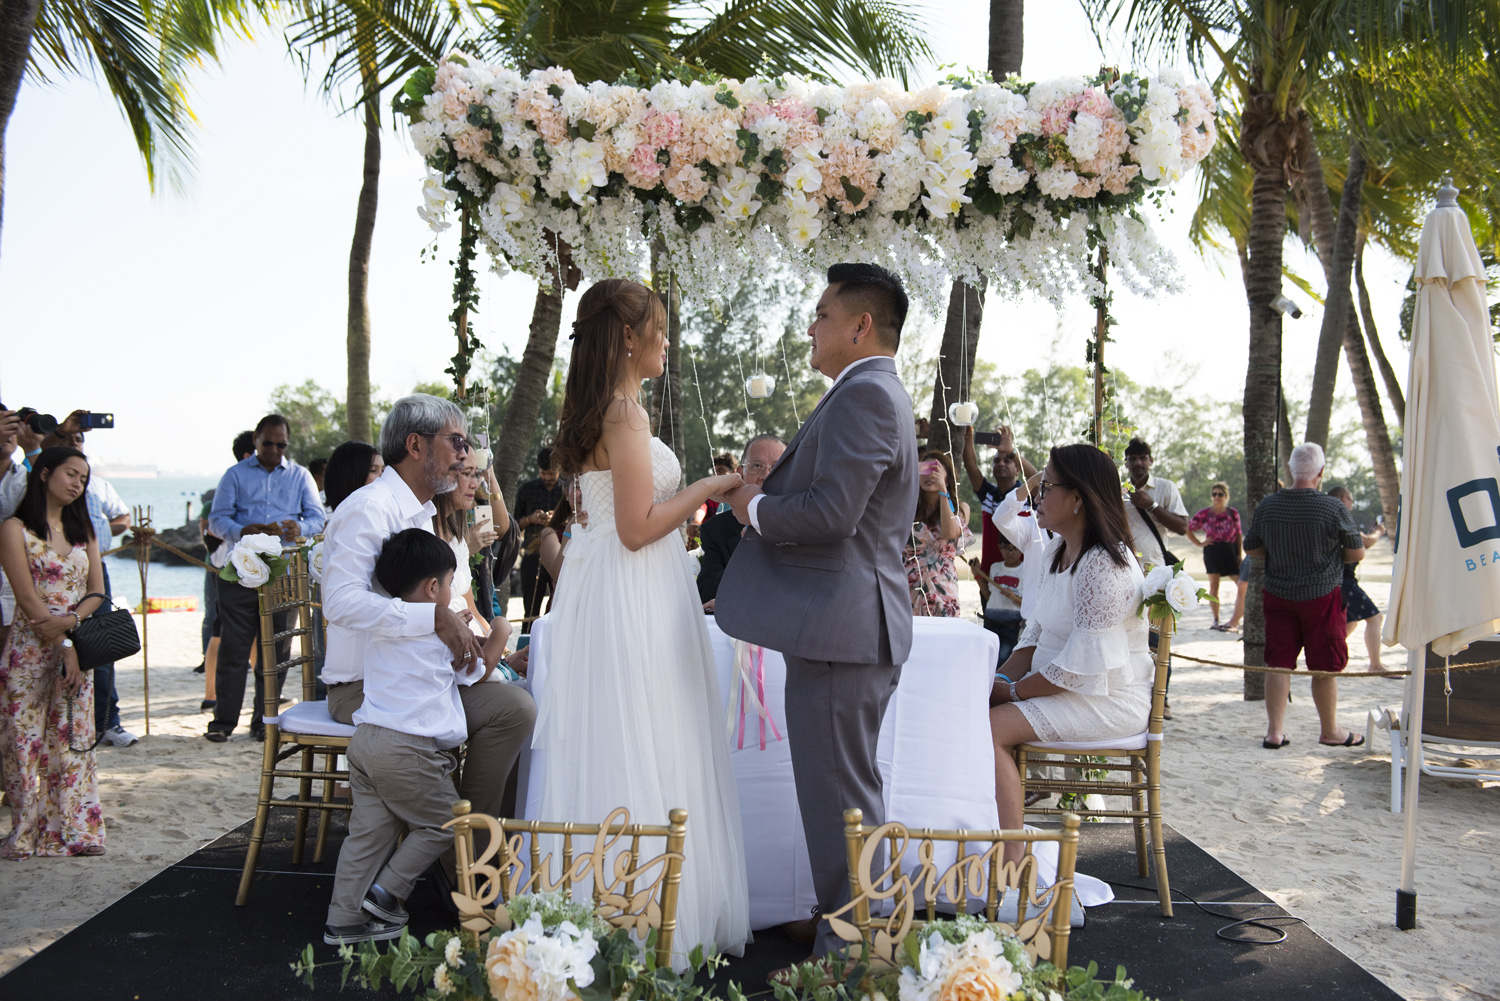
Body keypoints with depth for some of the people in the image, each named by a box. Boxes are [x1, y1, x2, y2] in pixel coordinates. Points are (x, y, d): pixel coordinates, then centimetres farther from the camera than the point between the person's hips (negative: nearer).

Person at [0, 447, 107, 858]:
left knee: (73, 740, 4)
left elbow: (96, 593, 8)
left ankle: (75, 831, 7)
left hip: (77, 647, 5)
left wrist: (70, 620, -12)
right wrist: (64, 647, -15)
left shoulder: (82, 531, 15)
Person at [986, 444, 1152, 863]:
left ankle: (1012, 863, -19)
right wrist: (998, 680, -3)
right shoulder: (1056, 553, 11)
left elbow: (1083, 666, -24)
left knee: (990, 728, -24)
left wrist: (1013, 691, -15)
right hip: (1058, 685, 10)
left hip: (1107, 699, -10)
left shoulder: (1104, 565, -22)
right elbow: (1036, 635, 14)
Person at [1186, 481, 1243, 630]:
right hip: (1212, 550, -1)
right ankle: (1216, 620, 6)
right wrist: (1199, 544, 0)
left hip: (1230, 551, 1)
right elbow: (1188, 529, 8)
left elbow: (1239, 535, 8)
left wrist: (1239, 554, 0)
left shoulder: (1233, 513, 5)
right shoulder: (1204, 514, 2)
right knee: (1214, 586, -1)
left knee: (1242, 583, -7)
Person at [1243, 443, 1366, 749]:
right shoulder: (1333, 508, -13)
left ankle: (1274, 731, 9)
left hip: (1278, 596, 3)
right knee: (1325, 667, 8)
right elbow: (1357, 553, -4)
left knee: (1279, 663, 8)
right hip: (1322, 596, -3)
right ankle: (1331, 731, 20)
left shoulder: (1267, 506, -3)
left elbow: (1251, 549, 9)